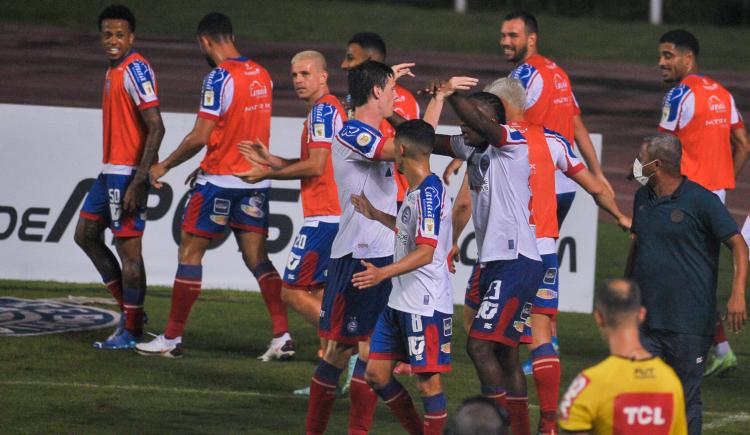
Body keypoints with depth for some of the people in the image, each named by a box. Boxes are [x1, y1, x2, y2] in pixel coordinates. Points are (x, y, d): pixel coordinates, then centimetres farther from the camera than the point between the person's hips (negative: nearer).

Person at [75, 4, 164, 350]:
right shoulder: (113, 71, 15)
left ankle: (131, 332, 0)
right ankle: (127, 308, 20)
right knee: (86, 235, 15)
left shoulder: (136, 70, -16)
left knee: (128, 247, -6)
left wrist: (138, 182, -24)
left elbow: (155, 128, -21)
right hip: (110, 172, 11)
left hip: (127, 174, -11)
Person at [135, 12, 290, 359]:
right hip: (256, 181, 7)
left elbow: (200, 136, -17)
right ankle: (282, 336, -3)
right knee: (256, 257, 7)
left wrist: (165, 166, -4)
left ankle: (172, 339, 6)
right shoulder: (261, 75, 9)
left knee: (190, 252, 3)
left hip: (221, 181, -7)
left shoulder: (220, 77, -15)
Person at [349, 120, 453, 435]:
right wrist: (376, 216, 35)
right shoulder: (415, 191, 13)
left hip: (426, 305, -10)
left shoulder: (430, 193, -17)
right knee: (376, 373, 11)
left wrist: (383, 274, -36)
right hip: (400, 302, 10)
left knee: (428, 381, -5)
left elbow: (425, 252, -26)